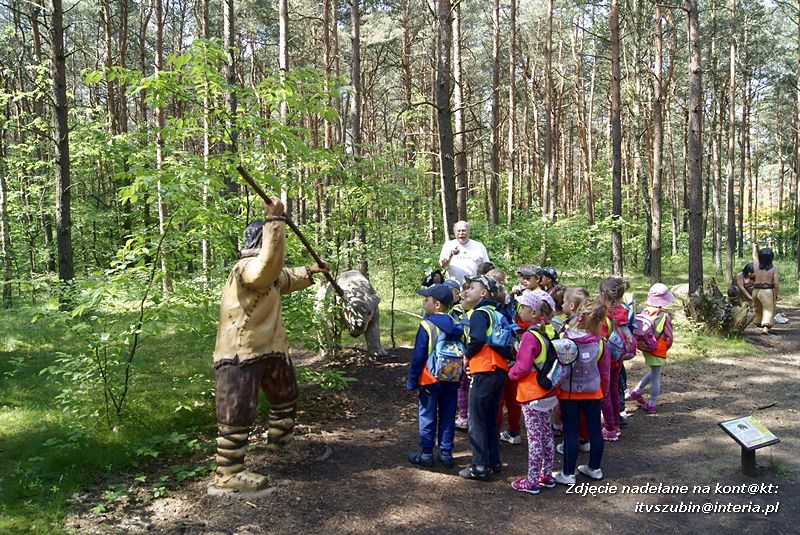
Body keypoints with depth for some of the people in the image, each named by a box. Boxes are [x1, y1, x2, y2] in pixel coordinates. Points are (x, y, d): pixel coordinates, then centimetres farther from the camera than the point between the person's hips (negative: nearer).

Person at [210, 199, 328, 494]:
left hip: (269, 348, 11)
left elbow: (285, 279, 36)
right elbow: (270, 264, -45)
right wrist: (275, 220, -44)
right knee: (238, 414, -8)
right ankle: (227, 475, -1)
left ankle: (279, 437, 49)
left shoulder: (266, 271, 15)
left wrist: (310, 271, 43)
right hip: (240, 354, -11)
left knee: (285, 394, 27)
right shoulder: (248, 267, -21)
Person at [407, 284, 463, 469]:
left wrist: (411, 381, -4)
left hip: (430, 379, -5)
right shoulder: (456, 326, 0)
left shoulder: (427, 326, -16)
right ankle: (446, 453, 18)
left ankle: (426, 454, 13)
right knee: (448, 416, 12)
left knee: (428, 416, 7)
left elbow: (418, 357, -13)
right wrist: (461, 379, 16)